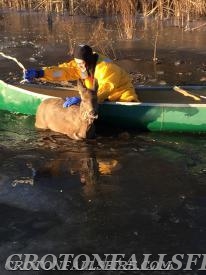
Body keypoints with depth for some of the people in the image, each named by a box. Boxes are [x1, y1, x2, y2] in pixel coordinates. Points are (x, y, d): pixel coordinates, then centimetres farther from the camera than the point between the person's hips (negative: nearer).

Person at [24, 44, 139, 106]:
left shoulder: (107, 68, -30)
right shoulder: (81, 65, -7)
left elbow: (103, 92, -42)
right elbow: (63, 70, -17)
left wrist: (81, 100, -55)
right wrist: (39, 73, -30)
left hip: (121, 96, -6)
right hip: (103, 98, 7)